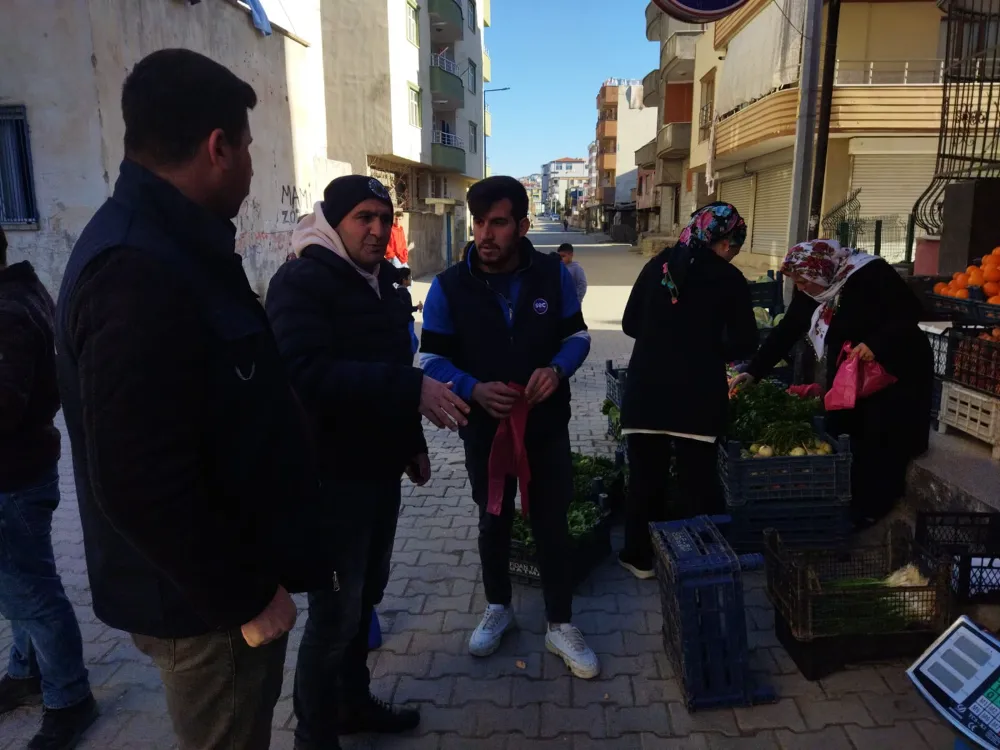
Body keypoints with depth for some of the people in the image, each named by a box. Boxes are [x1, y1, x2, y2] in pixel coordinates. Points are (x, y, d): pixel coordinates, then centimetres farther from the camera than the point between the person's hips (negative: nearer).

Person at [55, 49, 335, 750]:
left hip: (223, 581, 9)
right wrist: (246, 595, -18)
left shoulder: (170, 245, 7)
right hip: (199, 600, -9)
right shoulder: (138, 274, -27)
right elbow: (140, 484, -29)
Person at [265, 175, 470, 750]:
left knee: (365, 595, 19)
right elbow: (307, 375, -30)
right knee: (337, 609, 1)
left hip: (380, 469, 8)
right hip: (331, 476, -8)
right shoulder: (301, 282, -14)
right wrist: (413, 388, -34)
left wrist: (413, 442, 20)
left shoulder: (382, 283, 13)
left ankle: (355, 702, 39)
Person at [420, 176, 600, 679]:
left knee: (551, 525, 9)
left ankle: (560, 626, 27)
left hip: (547, 425, 0)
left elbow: (577, 335, 2)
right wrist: (473, 390, -25)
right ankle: (497, 608, 41)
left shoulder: (554, 275, -8)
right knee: (493, 522, 18)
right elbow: (432, 358, -7)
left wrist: (557, 370, -20)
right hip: (484, 427, 0)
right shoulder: (449, 286, -11)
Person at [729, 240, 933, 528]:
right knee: (840, 440, 7)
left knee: (880, 444, -3)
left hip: (895, 372, -7)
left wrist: (876, 344, -36)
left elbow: (910, 312, -21)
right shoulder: (811, 289, -3)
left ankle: (870, 511, 10)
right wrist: (753, 372, -10)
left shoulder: (871, 275, -23)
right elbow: (786, 331, -4)